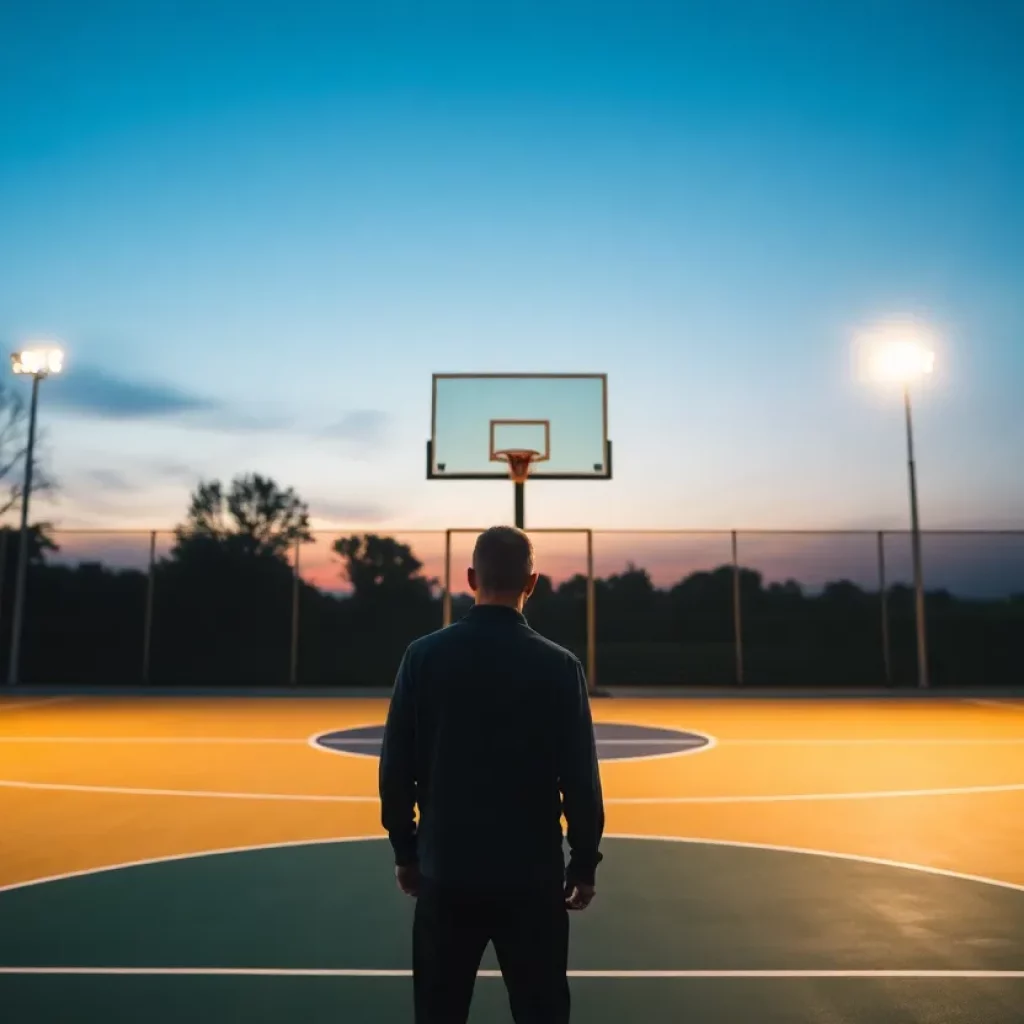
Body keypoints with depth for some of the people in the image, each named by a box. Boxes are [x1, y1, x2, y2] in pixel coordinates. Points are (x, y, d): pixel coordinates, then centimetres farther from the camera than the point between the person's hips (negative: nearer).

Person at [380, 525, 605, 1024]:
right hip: (532, 873, -1)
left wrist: (405, 851, 10)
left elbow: (396, 767, -2)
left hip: (445, 869, 2)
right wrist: (584, 864, 4)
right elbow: (580, 777, -9)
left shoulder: (424, 655, -7)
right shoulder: (558, 665, -11)